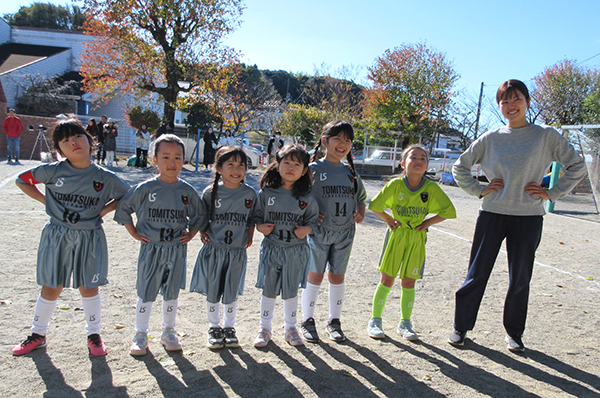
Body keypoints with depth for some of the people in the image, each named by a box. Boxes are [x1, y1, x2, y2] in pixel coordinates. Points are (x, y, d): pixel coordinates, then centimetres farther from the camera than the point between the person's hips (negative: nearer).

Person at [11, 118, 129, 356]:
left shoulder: (105, 177, -5)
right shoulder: (53, 171, -5)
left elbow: (126, 197, 8)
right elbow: (22, 180, 8)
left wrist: (104, 210, -4)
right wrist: (46, 201, -1)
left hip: (89, 239, 0)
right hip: (56, 237, 1)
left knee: (88, 287, 9)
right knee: (51, 288, 10)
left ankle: (94, 334, 26)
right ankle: (38, 334, 32)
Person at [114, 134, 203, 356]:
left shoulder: (188, 191, -1)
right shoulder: (146, 189, -7)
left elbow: (199, 216, 14)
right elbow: (123, 208, 3)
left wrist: (191, 234, 2)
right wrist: (134, 233, 1)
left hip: (177, 250, 2)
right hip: (151, 248, -2)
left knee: (171, 292, 13)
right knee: (145, 293, 6)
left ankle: (168, 333, 29)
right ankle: (140, 335, 22)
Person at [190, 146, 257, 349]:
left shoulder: (250, 194, -2)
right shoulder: (210, 192, -5)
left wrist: (249, 237, 1)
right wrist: (203, 232, -7)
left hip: (237, 251, 1)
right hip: (214, 249, 0)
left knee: (231, 293, 10)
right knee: (212, 291, 9)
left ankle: (229, 327, 29)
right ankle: (214, 328, 28)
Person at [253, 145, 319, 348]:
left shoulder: (306, 198, -3)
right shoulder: (266, 193, -3)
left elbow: (313, 218, 5)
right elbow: (256, 215, 5)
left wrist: (307, 229, -14)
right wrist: (260, 226, -14)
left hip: (296, 250, 0)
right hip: (271, 248, 0)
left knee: (291, 291, 12)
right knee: (269, 290, 9)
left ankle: (291, 328, 31)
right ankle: (265, 328, 27)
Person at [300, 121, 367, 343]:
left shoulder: (351, 173, 10)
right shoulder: (314, 169, -4)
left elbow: (361, 198, 19)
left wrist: (360, 214, 0)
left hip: (344, 233, 4)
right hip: (319, 232, -4)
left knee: (337, 276, 11)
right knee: (315, 276, 3)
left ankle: (334, 322, 24)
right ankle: (307, 321, 18)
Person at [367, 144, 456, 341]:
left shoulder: (432, 188, -7)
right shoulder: (395, 184, -9)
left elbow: (449, 211, 3)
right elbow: (375, 205, 1)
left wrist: (428, 222, -4)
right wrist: (389, 220, -4)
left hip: (417, 238, 1)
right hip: (396, 236, -1)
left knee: (409, 282, 7)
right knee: (387, 279, 3)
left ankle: (405, 323, 22)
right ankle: (375, 321, 15)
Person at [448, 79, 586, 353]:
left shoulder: (546, 136, 3)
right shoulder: (490, 139, 6)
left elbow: (577, 166, 8)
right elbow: (460, 167, 14)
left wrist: (551, 193, -1)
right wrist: (479, 190, 2)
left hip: (528, 217, 0)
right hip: (492, 214, 0)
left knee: (520, 279, 8)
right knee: (477, 274, 3)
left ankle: (514, 332, 25)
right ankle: (461, 327, 17)